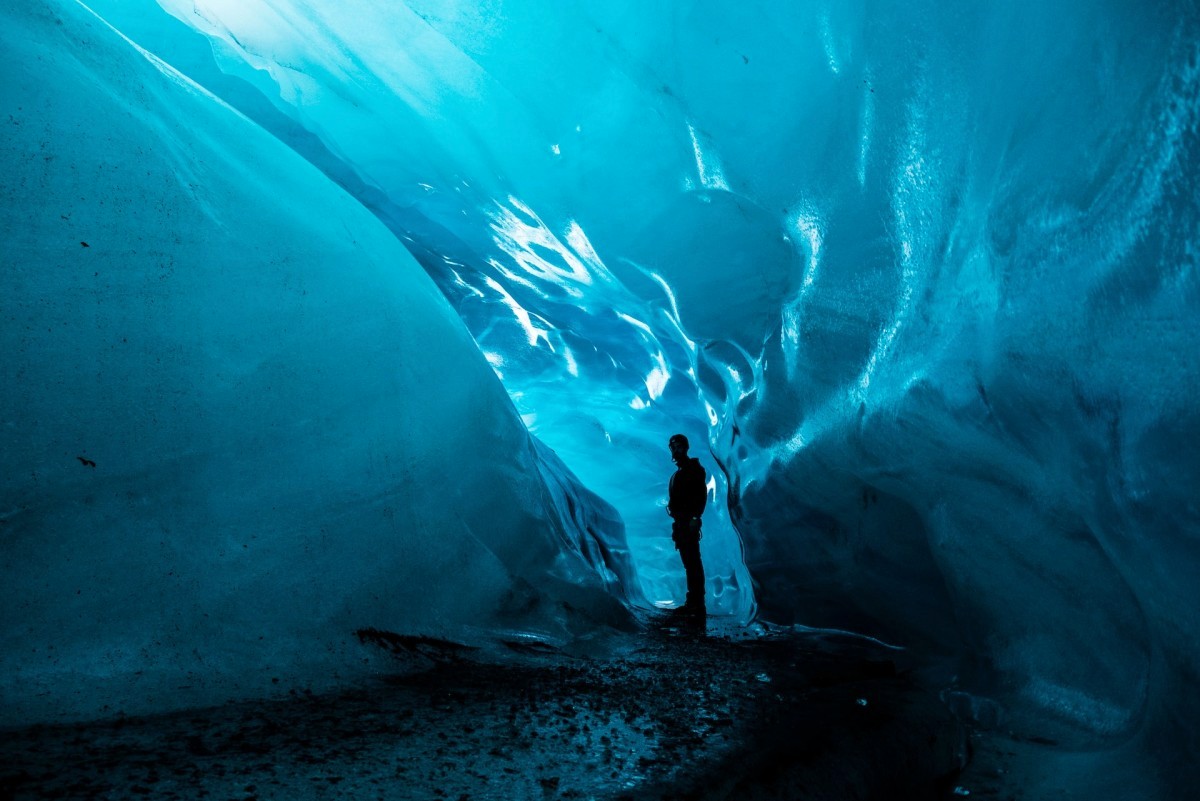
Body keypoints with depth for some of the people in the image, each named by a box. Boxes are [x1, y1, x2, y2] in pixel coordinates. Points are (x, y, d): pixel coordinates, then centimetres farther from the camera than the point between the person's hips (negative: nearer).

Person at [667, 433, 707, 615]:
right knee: (689, 562, 10)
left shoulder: (694, 469, -6)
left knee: (692, 561, -11)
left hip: (689, 522, -9)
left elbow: (702, 495, -16)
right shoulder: (679, 472, 21)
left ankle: (697, 603, -12)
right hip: (680, 523, 9)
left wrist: (694, 517, -23)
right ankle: (693, 601, 14)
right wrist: (677, 522, 16)